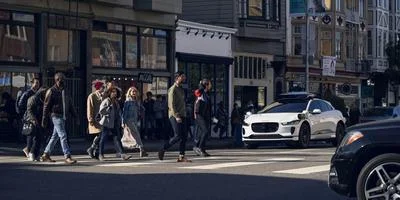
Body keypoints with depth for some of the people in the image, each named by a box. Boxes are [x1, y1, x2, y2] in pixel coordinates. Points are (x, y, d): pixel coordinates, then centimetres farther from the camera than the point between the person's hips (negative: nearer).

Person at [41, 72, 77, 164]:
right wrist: (44, 121, -8)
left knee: (55, 136, 12)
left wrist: (75, 116, 14)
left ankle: (46, 155, 21)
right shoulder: (51, 91, -5)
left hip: (63, 116, 7)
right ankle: (67, 157, -14)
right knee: (63, 136, -12)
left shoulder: (64, 91, 16)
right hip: (56, 116, -7)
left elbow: (69, 105, 21)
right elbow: (46, 106, -5)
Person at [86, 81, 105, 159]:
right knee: (99, 135, -16)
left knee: (99, 136, 4)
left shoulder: (101, 96, 16)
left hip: (100, 119, 7)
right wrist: (91, 120, -15)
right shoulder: (92, 96, -5)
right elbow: (90, 109, -9)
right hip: (95, 119, -7)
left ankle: (96, 153, 8)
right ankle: (90, 149, -2)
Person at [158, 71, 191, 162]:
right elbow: (171, 104, -15)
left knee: (184, 136, 1)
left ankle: (181, 156, 3)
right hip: (174, 116, -8)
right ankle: (163, 150, 1)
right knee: (178, 136, -12)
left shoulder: (181, 89, 18)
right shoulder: (173, 89, -9)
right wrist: (176, 116, -23)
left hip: (182, 116, 8)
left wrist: (184, 115, 13)